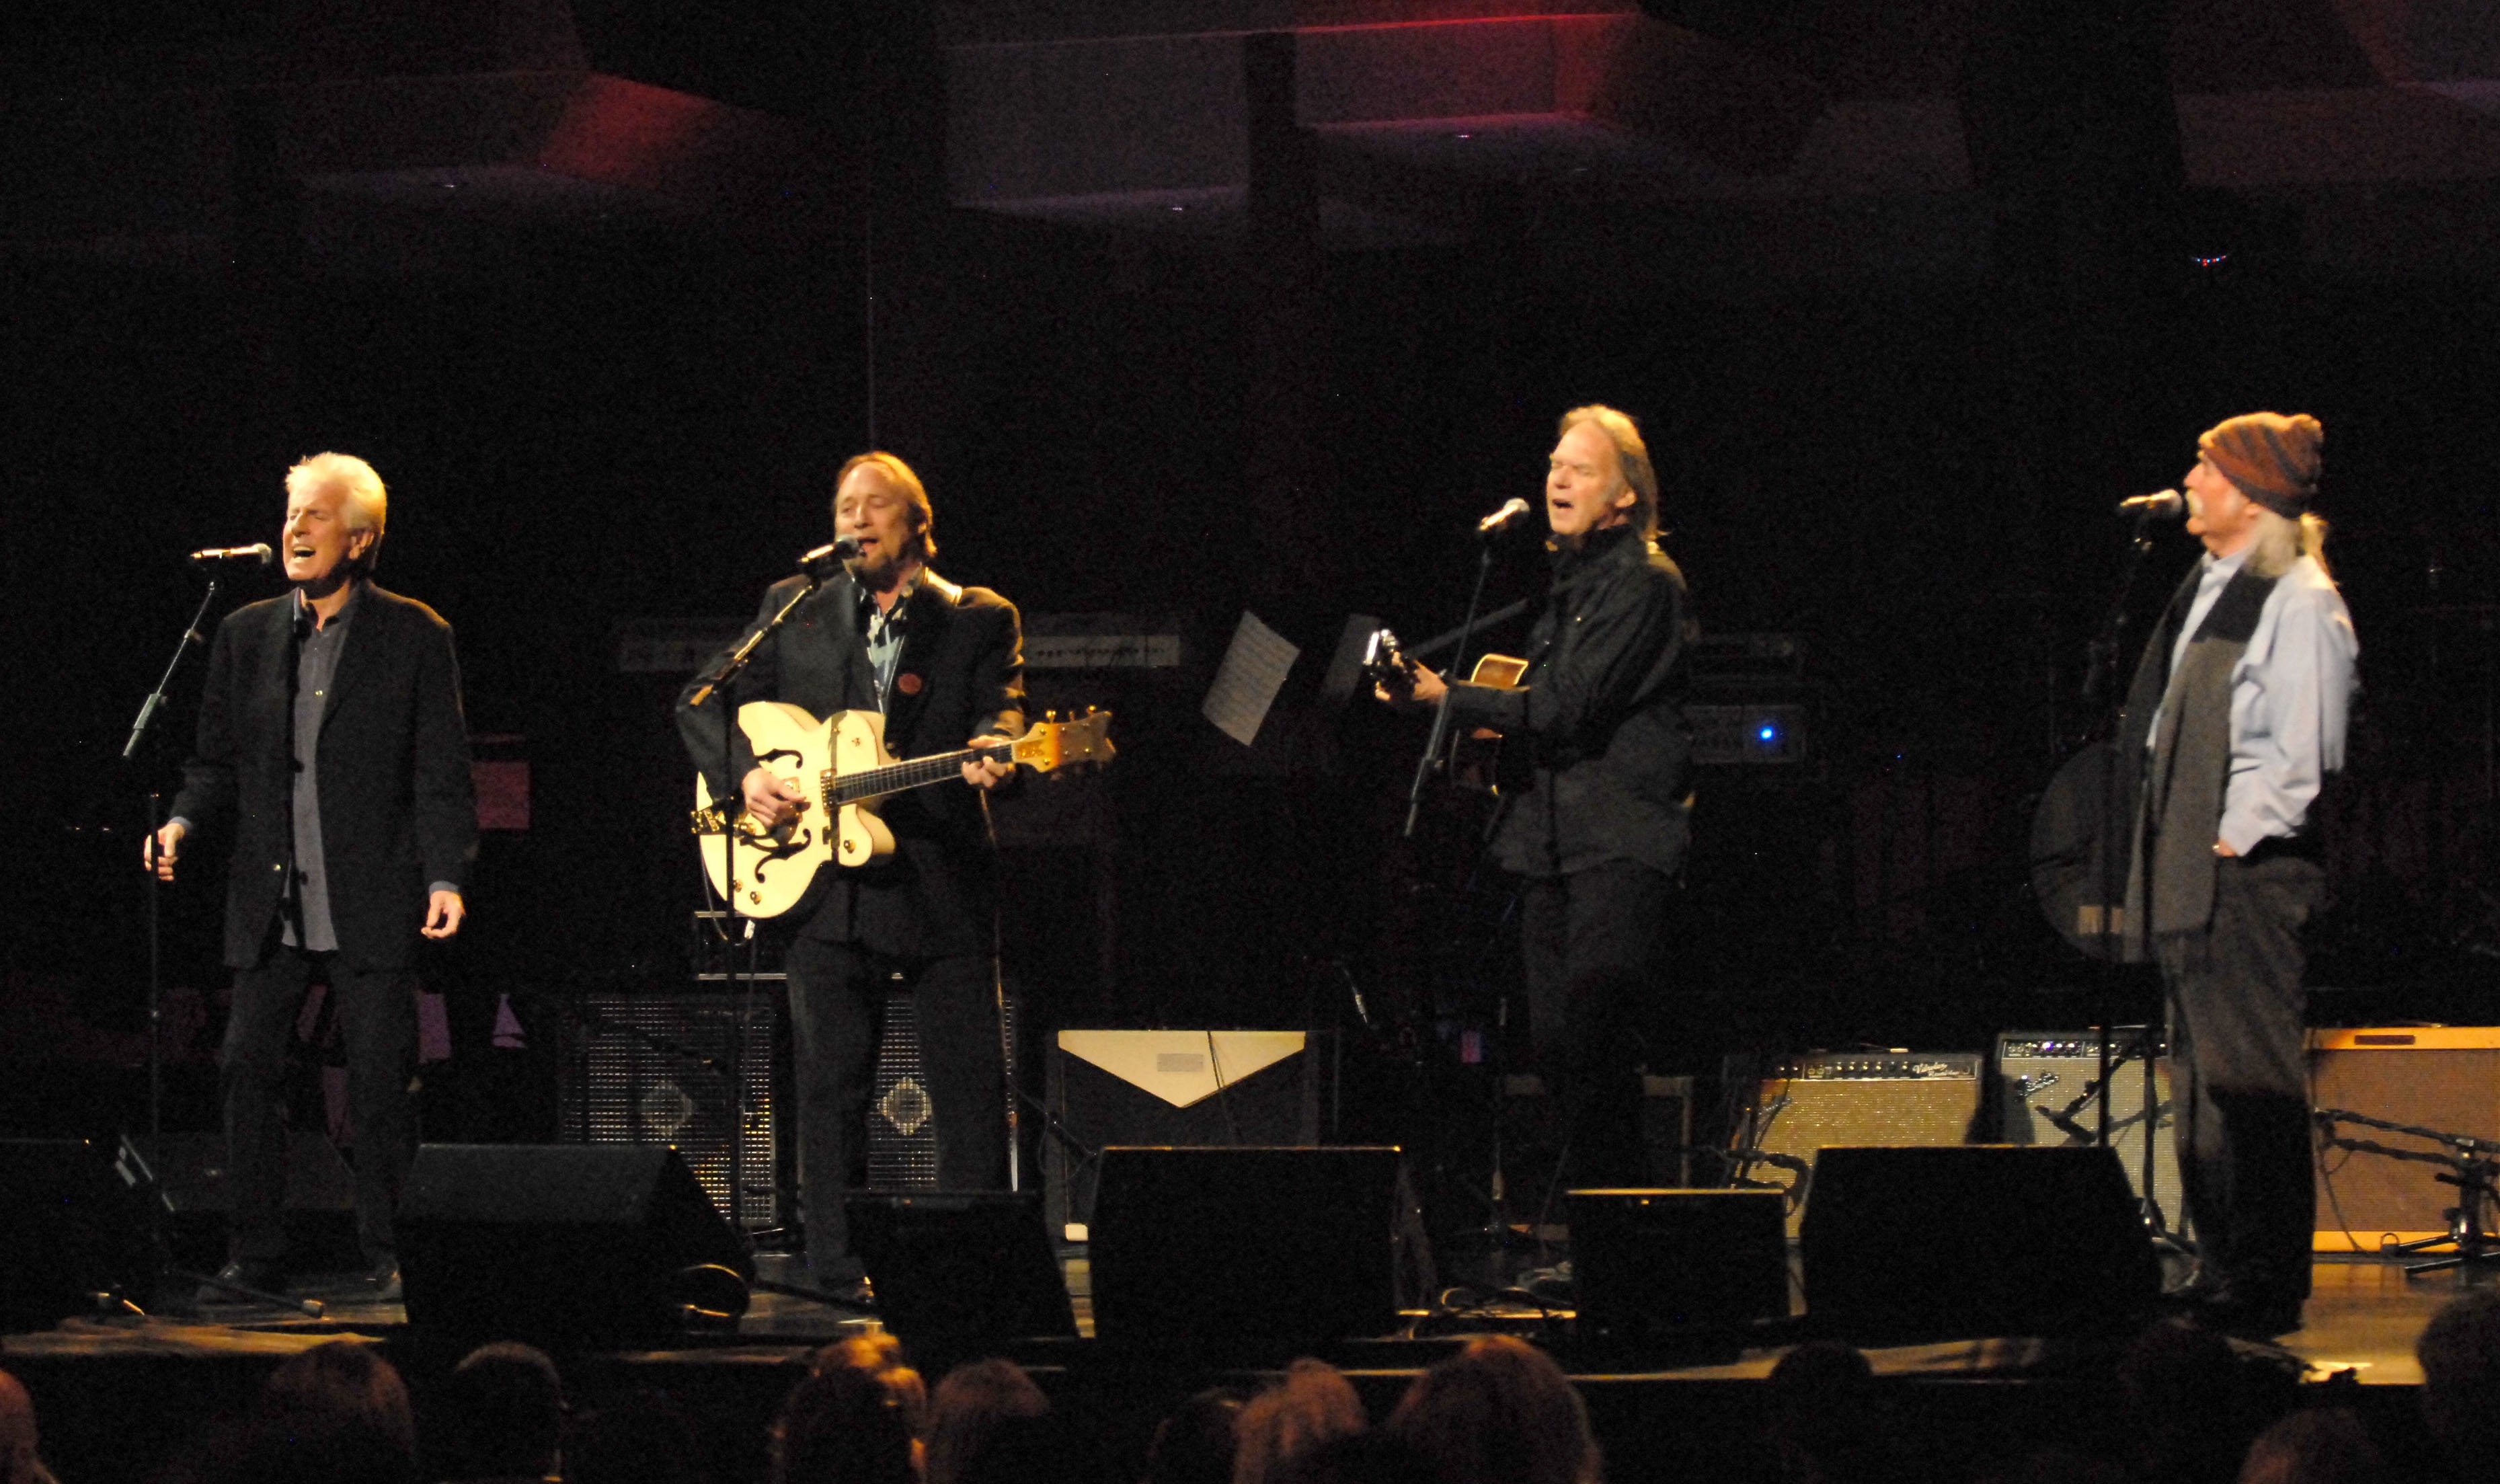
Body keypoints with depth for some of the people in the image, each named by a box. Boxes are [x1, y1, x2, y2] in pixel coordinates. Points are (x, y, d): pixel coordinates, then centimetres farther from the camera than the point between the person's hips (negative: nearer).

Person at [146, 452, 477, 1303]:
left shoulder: (416, 638, 2)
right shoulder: (246, 634, 11)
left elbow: (442, 772, 0)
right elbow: (218, 760, 15)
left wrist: (446, 875, -10)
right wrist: (185, 821, -5)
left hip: (371, 904, -3)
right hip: (269, 900, 3)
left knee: (380, 1079, -2)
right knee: (250, 1067, 0)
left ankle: (387, 1258, 7)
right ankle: (256, 1257, 7)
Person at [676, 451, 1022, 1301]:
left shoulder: (980, 619, 8)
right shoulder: (793, 611, 12)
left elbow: (999, 714, -5)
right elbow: (700, 705, 13)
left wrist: (990, 756, -28)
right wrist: (744, 774, -5)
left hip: (942, 881, -1)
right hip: (827, 886, 1)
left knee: (972, 1088, -2)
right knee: (831, 1088, 2)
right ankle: (839, 1277, 7)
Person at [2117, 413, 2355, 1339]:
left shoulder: (2301, 603, -11)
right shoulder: (2208, 590, 16)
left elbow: (2299, 751, -14)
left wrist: (2235, 839, -16)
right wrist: (2167, 852, 15)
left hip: (2252, 870, -9)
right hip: (2190, 865, 9)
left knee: (2251, 1081, -8)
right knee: (2200, 1073, 11)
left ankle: (2268, 1288, -4)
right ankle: (2220, 1273, 17)